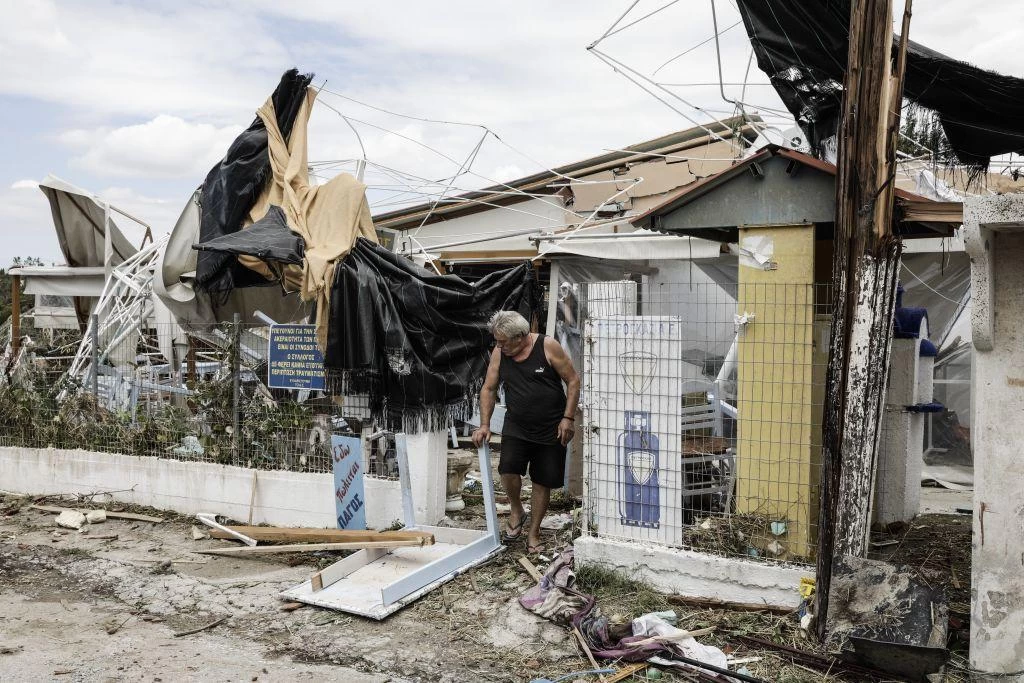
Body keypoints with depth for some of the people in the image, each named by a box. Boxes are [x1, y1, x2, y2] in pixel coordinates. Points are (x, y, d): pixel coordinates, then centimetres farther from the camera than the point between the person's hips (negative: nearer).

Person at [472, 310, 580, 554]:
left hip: (551, 429, -2)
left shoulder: (548, 347, -13)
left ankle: (534, 532, 22)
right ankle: (516, 510, 9)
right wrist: (484, 425, -1)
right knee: (508, 468, -20)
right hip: (516, 427, 2)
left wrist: (568, 418, -11)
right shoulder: (498, 353, -2)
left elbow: (573, 381, -7)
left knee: (543, 481, 5)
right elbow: (489, 389, 7)